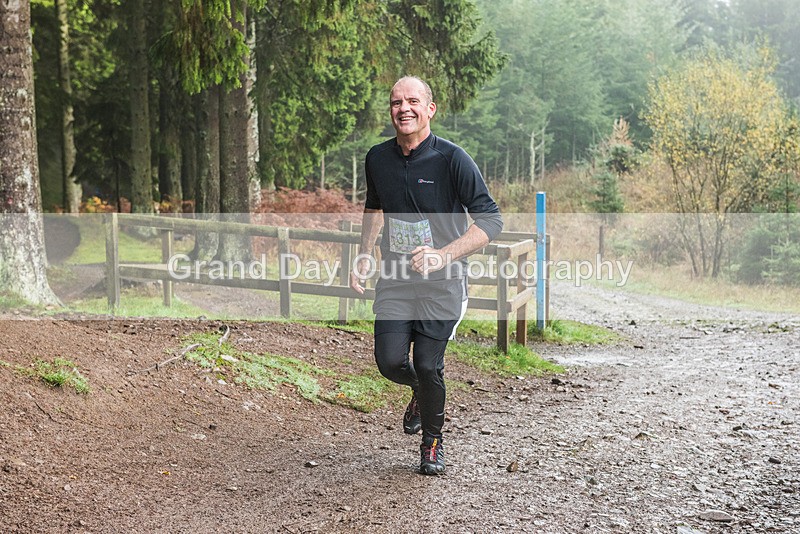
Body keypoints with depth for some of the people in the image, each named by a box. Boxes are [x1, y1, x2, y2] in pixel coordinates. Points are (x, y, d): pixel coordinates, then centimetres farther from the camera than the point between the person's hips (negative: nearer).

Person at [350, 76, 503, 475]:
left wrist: (442, 255, -25)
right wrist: (364, 255, 15)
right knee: (390, 362, -9)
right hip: (395, 280, 4)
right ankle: (420, 392, 29)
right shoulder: (377, 159, 2)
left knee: (428, 367, -5)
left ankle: (433, 441, 24)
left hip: (442, 282, -3)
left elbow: (491, 221, -15)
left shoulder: (452, 159, -13)